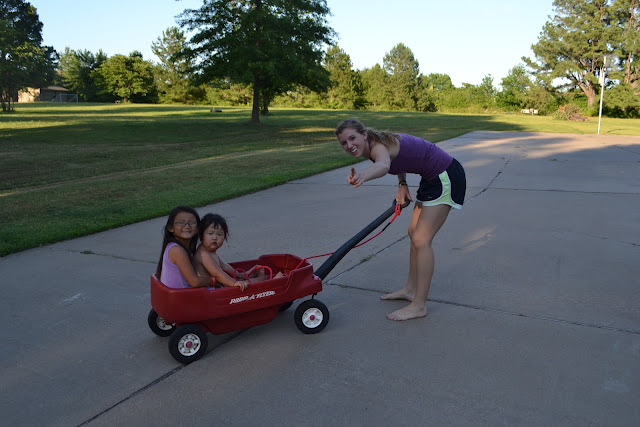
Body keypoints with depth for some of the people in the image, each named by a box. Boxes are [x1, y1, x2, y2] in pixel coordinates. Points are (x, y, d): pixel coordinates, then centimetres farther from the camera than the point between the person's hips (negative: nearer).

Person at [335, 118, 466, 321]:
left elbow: (383, 165, -52)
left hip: (446, 177, -10)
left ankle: (419, 305, -3)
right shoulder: (379, 143, 1)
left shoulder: (378, 146, -27)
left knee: (421, 240, -11)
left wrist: (362, 175, -73)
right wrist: (402, 184, 5)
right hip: (432, 177, 10)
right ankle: (410, 289, 30)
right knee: (414, 232, 16)